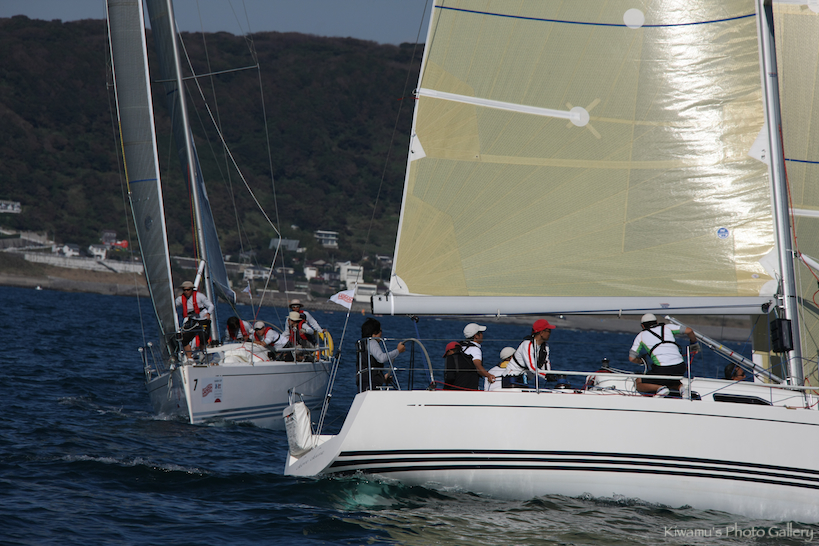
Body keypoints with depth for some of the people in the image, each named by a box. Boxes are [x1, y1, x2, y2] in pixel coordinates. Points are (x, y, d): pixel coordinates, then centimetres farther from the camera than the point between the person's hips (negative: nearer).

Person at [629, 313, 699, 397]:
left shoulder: (641, 336, 15)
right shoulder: (666, 327, 20)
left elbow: (632, 358, 9)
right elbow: (688, 330, 15)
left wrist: (641, 361, 32)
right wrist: (694, 343, 35)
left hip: (663, 369, -4)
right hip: (680, 367, 4)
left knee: (639, 385, 15)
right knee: (670, 382, 36)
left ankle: (660, 388, -11)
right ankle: (680, 386, 3)